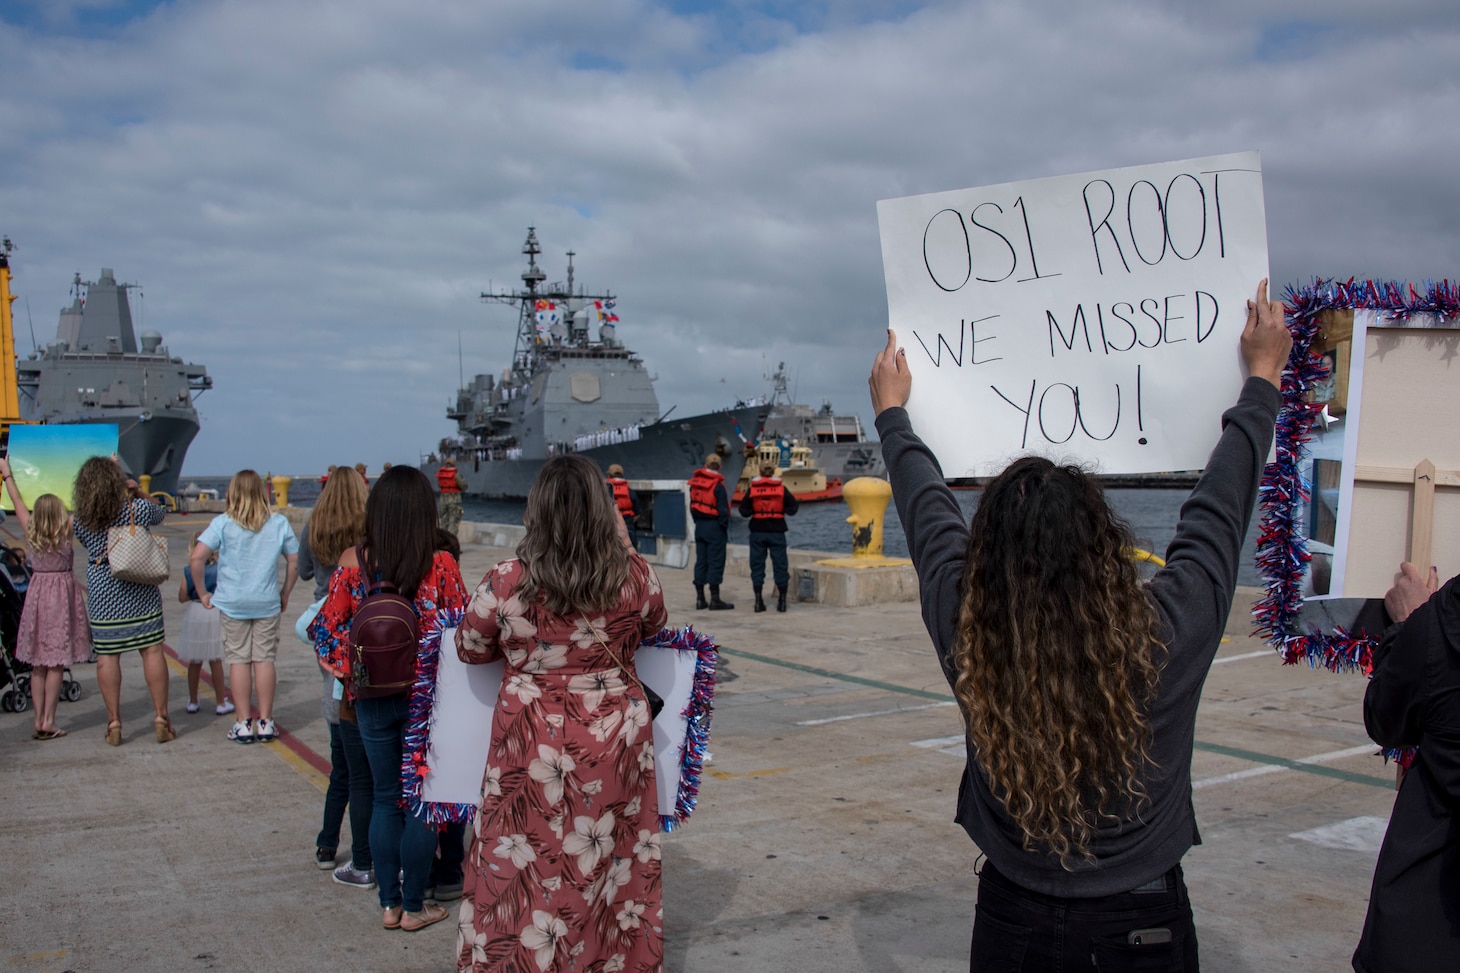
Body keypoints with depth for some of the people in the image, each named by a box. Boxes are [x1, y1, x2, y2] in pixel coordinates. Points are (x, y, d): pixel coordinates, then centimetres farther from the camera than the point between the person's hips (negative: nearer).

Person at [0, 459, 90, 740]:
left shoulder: (31, 532, 0)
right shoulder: (66, 530, -10)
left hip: (37, 595, 4)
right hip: (62, 597, -4)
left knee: (38, 663, 9)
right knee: (56, 663, -2)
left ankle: (39, 719, 11)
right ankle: (48, 722, -2)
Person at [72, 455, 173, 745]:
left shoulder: (81, 521, -7)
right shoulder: (139, 509, -9)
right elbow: (160, 514, 13)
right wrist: (139, 491, 6)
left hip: (102, 598, 1)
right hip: (141, 594, 0)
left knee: (107, 657, 6)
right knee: (152, 651, 6)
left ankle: (114, 723, 10)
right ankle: (160, 717, 9)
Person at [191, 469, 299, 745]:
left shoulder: (223, 523, -7)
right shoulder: (279, 524, -1)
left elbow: (197, 558, -14)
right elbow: (295, 561, 2)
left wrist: (202, 593, -2)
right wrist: (285, 594, 14)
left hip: (232, 603, -1)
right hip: (267, 603, 1)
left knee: (238, 660, 6)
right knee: (264, 659, 7)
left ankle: (243, 723, 9)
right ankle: (265, 722, 11)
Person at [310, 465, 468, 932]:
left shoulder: (353, 562, -7)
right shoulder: (440, 565, -13)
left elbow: (325, 628, -5)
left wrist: (346, 669, 7)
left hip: (372, 697, 2)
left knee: (386, 798, 15)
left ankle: (389, 904, 24)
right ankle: (414, 907, 19)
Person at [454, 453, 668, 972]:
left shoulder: (505, 583, -14)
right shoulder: (635, 575, -11)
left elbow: (471, 648, 2)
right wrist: (625, 549, 12)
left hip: (535, 745, -1)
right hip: (615, 740, 2)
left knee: (526, 867, 12)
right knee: (613, 862, 16)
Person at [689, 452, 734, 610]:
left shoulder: (695, 482, 6)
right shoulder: (717, 485, -14)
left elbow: (692, 506, 12)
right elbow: (723, 510, -15)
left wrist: (697, 521, 17)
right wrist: (725, 527, -5)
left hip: (699, 526, 6)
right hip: (714, 526, -6)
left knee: (700, 561, 11)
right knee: (716, 562, -3)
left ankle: (700, 598, 14)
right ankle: (715, 600, -2)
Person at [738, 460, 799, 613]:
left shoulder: (752, 489, -1)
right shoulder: (781, 488, -2)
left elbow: (744, 511, -3)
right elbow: (792, 509, -4)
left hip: (757, 532, 0)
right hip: (777, 532, 0)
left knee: (757, 565, 6)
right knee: (780, 565, 6)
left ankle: (758, 601, 2)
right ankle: (782, 601, 6)